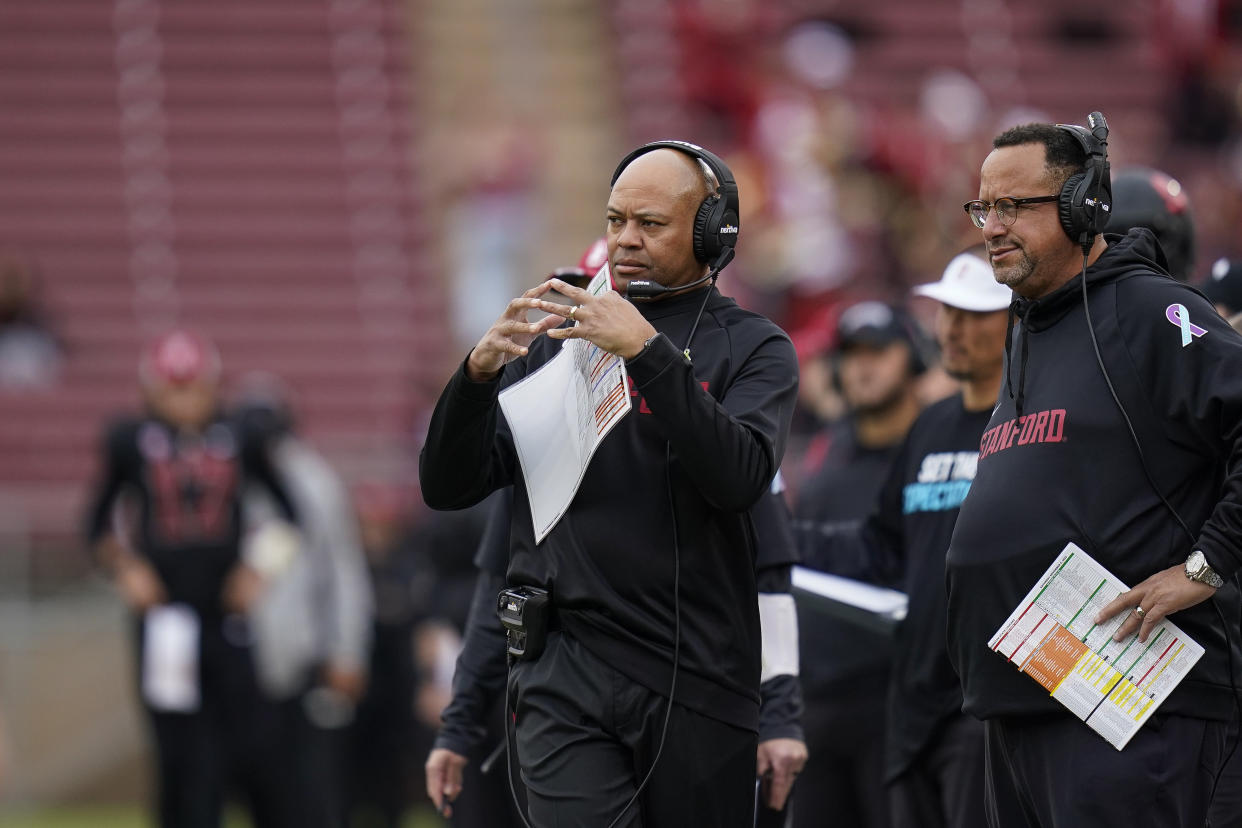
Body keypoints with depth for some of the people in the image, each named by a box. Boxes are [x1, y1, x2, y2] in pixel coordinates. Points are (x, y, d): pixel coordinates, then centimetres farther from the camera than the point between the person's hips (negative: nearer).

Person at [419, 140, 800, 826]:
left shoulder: (753, 349, 6)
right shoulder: (553, 341, 14)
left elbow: (741, 476, -14)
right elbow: (447, 487, 9)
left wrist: (647, 352, -20)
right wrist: (478, 373, -9)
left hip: (698, 682, -1)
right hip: (567, 674, 1)